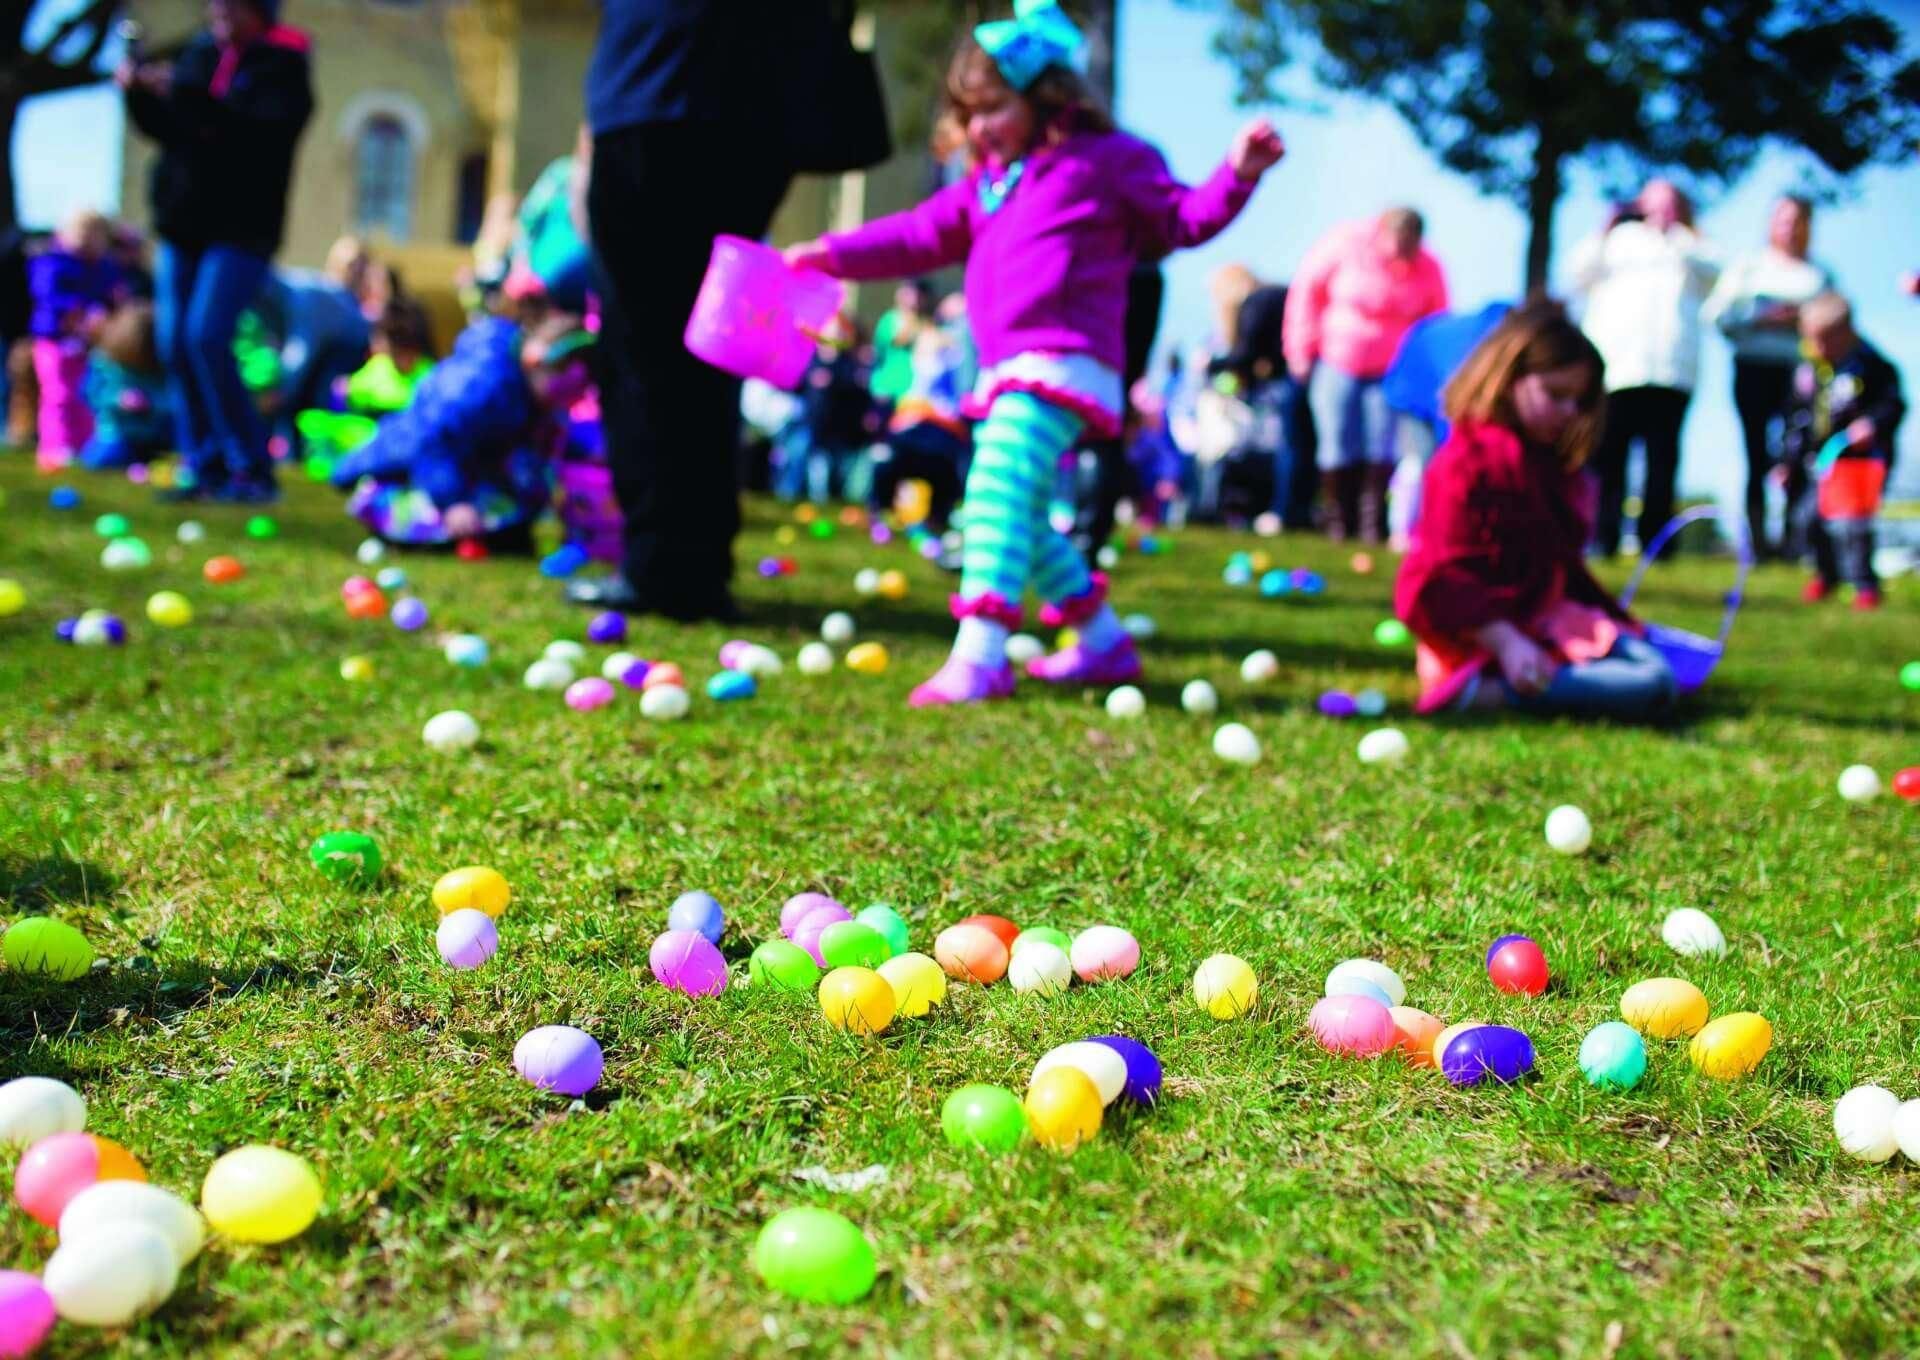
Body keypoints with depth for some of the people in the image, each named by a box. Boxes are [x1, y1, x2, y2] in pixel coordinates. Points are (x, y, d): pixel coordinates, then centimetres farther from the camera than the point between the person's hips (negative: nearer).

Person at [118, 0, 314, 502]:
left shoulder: (283, 66, -5)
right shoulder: (200, 53, 12)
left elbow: (262, 131, -22)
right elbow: (163, 127, 17)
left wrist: (187, 95, -25)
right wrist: (140, 92, -2)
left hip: (241, 227, -6)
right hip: (183, 221, 6)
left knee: (206, 338, -18)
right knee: (175, 344, 1)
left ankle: (252, 470, -10)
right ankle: (207, 468, 8)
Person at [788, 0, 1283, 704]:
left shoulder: (1104, 159, 3)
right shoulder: (987, 183, 23)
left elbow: (1184, 218, 3)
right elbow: (920, 235, 21)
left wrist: (1236, 175, -13)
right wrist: (832, 254, 14)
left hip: (1060, 363, -9)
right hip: (1009, 369, 9)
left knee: (998, 494, -22)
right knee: (1021, 514, 13)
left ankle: (979, 655, -28)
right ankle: (1102, 640, 25)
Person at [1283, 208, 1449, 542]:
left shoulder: (1428, 269, -8)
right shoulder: (1348, 242, -14)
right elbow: (1308, 286, -3)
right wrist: (1301, 348, -2)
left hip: (1391, 371, 1)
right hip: (1336, 363, -1)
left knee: (1382, 449, -6)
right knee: (1339, 447, -1)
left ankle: (1374, 523, 2)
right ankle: (1342, 519, 11)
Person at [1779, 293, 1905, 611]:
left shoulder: (1872, 366, -9)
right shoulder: (1807, 370, 7)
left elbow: (1893, 403, -8)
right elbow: (1797, 416, 15)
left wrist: (1873, 423, -28)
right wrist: (1788, 459, 15)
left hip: (1862, 456, -6)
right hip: (1820, 460, 6)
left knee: (1849, 522, -16)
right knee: (1811, 518, 13)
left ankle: (1864, 585, -3)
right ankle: (1826, 573, 37)